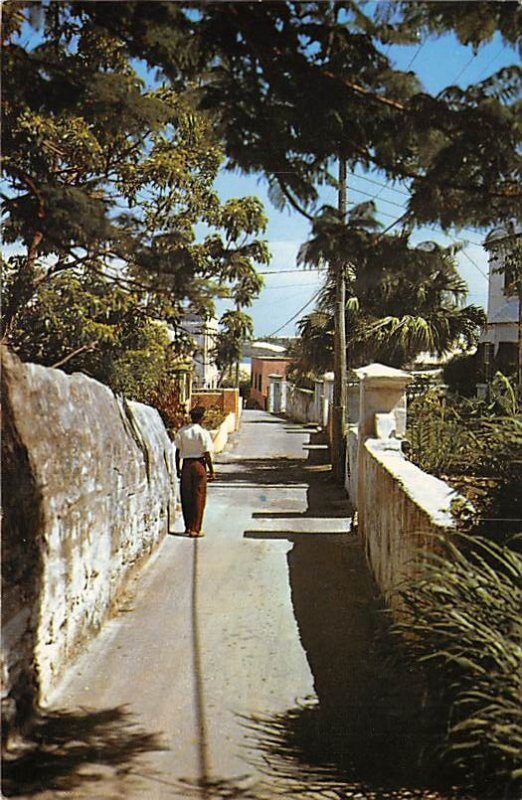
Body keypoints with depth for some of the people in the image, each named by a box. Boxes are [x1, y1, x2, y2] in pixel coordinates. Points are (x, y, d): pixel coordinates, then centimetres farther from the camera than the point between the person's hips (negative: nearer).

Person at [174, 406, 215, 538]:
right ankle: (195, 529, 2)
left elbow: (178, 452, 4)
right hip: (199, 464, -4)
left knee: (186, 497, 12)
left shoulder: (182, 431, 2)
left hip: (186, 464, 4)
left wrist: (178, 469, 12)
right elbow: (207, 454, -10)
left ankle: (188, 527, 20)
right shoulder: (203, 433, -10)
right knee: (198, 497, 2)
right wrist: (211, 471, -4)